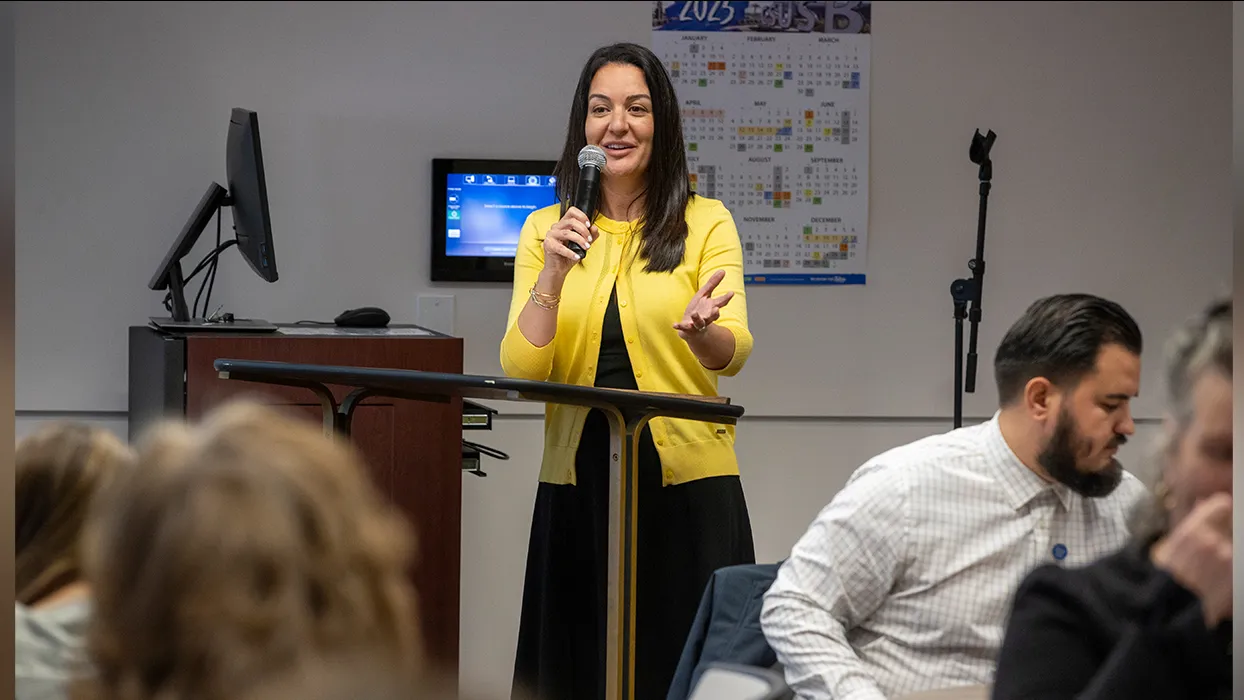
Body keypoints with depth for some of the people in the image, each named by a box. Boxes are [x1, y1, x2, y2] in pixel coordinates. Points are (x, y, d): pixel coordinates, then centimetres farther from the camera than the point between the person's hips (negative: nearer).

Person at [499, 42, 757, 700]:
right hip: (576, 484, 2)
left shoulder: (706, 223, 1)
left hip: (686, 480, -2)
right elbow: (519, 374, -3)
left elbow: (734, 353, -13)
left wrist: (700, 330, -35)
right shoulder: (545, 230, 6)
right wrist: (553, 276, -17)